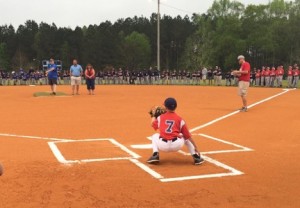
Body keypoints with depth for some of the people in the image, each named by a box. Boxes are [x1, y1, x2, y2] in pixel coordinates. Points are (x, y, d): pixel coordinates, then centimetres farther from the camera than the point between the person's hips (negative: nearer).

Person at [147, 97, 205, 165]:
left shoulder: (160, 117, 12)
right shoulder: (179, 119, 12)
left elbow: (153, 125, 32)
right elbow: (188, 136, 12)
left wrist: (154, 116, 51)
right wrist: (195, 147, 17)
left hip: (163, 146, 0)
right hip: (177, 146, 0)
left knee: (155, 136, 33)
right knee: (186, 137, 32)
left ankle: (155, 155, 11)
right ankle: (195, 156, 17)